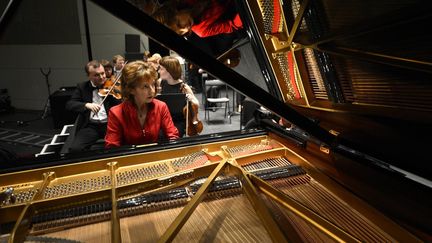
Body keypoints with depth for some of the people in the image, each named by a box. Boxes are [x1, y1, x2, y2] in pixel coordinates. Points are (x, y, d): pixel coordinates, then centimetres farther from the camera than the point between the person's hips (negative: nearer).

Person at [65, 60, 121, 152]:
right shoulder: (82, 87, 9)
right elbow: (69, 105, -2)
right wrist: (86, 105, -20)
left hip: (109, 124, 0)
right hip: (90, 126, 1)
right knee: (75, 148, -24)